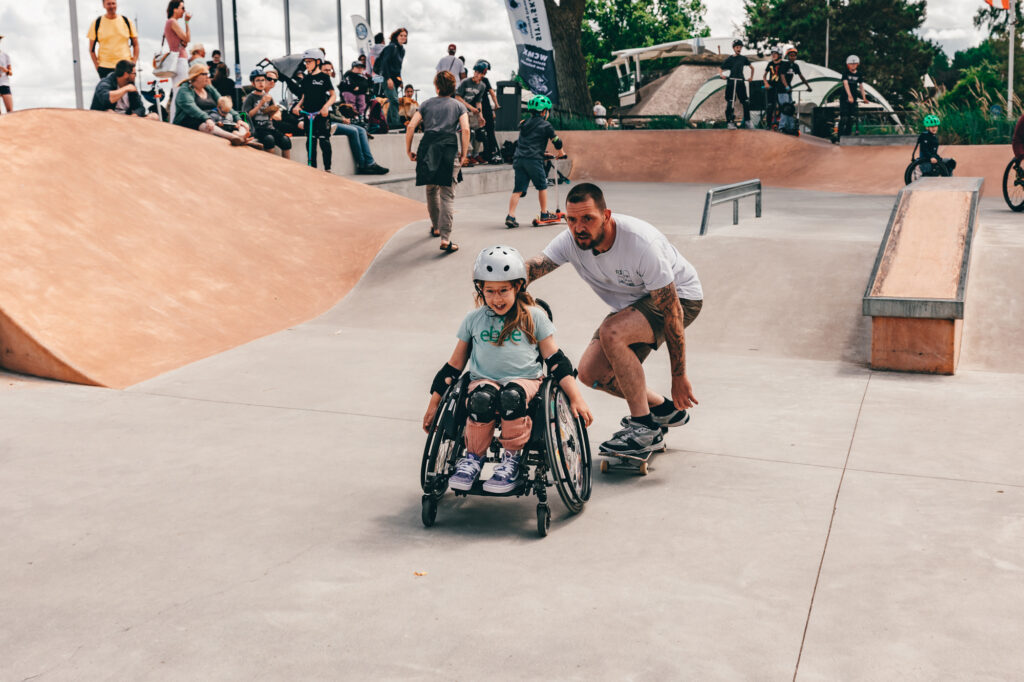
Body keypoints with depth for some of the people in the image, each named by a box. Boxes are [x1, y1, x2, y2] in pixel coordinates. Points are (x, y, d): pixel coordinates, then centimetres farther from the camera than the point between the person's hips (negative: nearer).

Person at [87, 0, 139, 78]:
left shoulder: (127, 21, 7)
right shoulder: (97, 23, 3)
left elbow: (135, 44, 11)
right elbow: (91, 49, 5)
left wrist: (134, 61, -1)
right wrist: (97, 66, -4)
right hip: (105, 68, -1)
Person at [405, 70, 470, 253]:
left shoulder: (427, 104, 13)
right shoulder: (459, 106, 9)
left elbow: (411, 126, 4)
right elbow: (465, 129, -6)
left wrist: (409, 150, 10)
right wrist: (464, 154, 1)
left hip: (427, 149, 2)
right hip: (449, 149, -2)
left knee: (431, 190, 21)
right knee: (447, 195, -3)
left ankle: (436, 227, 37)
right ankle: (445, 239, -11)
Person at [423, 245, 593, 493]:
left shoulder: (534, 317, 9)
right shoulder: (473, 319, 14)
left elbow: (556, 361, 8)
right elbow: (454, 365, 18)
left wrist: (576, 398, 0)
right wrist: (434, 402, 16)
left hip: (525, 379, -1)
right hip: (484, 379, 1)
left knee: (512, 396, -38)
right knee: (482, 399, -36)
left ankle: (512, 461, -18)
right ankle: (473, 458, -13)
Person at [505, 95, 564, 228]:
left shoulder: (524, 124, 19)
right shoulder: (546, 126, 2)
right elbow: (556, 142, 6)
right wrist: (561, 153, 26)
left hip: (519, 159, 5)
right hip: (534, 160, -5)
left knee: (518, 189, 3)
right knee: (542, 186, 13)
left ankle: (510, 216, -8)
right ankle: (544, 214, 20)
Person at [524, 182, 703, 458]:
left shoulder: (641, 244, -34)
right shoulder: (571, 241, -17)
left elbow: (672, 311, -29)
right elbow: (528, 269, -26)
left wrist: (679, 376, -25)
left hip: (680, 297, -7)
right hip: (632, 302, 7)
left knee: (611, 332, -34)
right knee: (591, 373, -5)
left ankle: (644, 430, -21)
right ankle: (664, 410, 17)